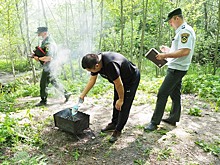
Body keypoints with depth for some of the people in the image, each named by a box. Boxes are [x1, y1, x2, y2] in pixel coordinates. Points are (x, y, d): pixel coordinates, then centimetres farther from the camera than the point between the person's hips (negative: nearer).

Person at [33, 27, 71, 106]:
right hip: (48, 66, 10)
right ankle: (66, 94, 22)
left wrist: (38, 58, -17)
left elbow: (48, 58, -28)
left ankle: (43, 101, 13)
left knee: (43, 84, 0)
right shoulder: (45, 41, 11)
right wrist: (36, 55, 5)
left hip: (48, 66, -10)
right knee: (53, 82, 17)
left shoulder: (48, 43, -21)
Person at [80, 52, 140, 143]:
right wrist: (83, 94, 4)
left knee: (124, 106, -6)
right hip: (120, 79, 9)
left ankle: (118, 130, 8)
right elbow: (92, 80, 0)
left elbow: (119, 85, -30)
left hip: (132, 79, -8)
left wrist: (121, 99, -15)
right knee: (116, 103, 16)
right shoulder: (96, 61, -14)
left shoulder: (110, 65, -42)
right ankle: (114, 124, 32)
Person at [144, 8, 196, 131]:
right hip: (177, 69, 11)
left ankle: (155, 122, -3)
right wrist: (168, 50, 15)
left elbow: (185, 51, -27)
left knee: (162, 94, -9)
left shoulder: (185, 31, -16)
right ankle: (173, 119, 27)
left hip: (177, 69, -11)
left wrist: (165, 55, -23)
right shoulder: (182, 31, 17)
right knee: (175, 94, 15)